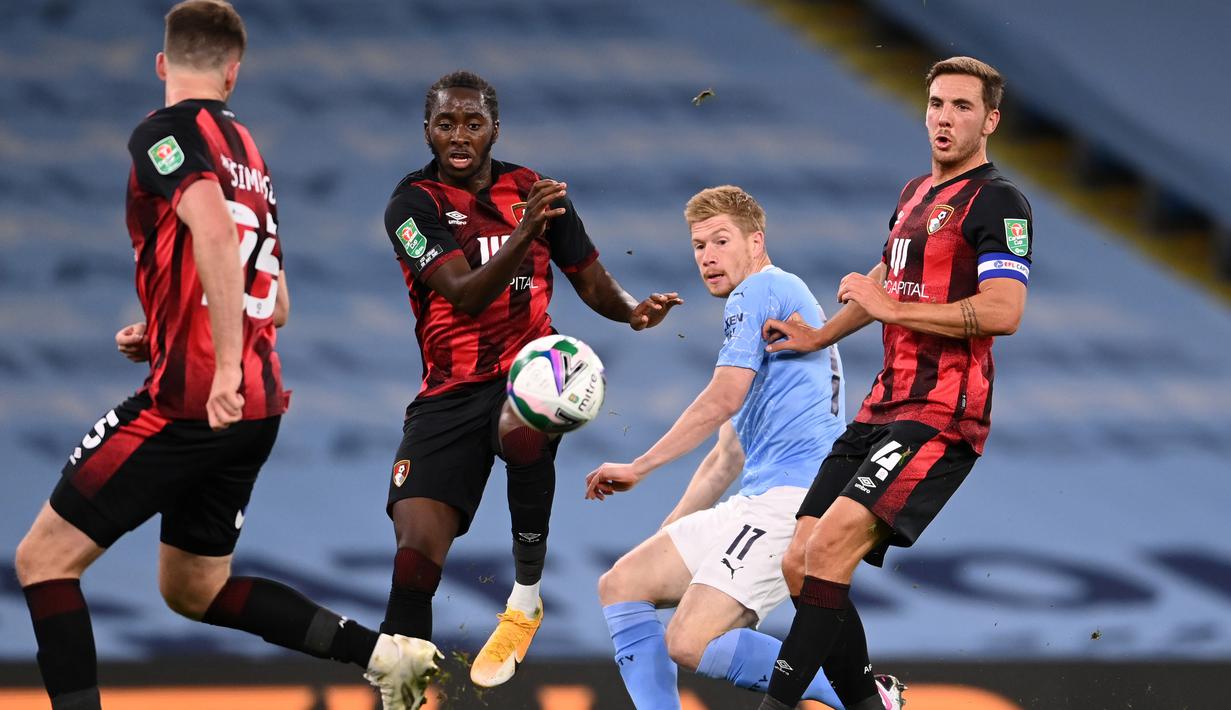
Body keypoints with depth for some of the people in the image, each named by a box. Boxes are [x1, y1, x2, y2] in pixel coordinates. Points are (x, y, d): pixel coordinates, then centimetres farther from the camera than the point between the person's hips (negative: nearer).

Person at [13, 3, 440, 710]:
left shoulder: (165, 132, -7)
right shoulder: (249, 153, 18)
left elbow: (213, 232, -25)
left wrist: (226, 365, -29)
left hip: (192, 397, -8)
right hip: (257, 409, 8)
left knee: (44, 559, -1)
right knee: (194, 589, 22)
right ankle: (385, 651, 14)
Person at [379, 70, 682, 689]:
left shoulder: (532, 191, 6)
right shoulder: (413, 203, -5)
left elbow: (591, 282, 15)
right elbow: (466, 296, -19)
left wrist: (632, 309, -8)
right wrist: (524, 233, -34)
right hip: (451, 391, 0)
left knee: (520, 430, -37)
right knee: (414, 557, -14)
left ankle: (527, 596, -19)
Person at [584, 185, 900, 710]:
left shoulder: (759, 291, -2)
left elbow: (722, 399, -13)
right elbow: (727, 457, 31)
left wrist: (640, 466, -5)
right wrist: (665, 535, 28)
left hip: (791, 494, -11)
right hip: (757, 502, 11)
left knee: (691, 642, -22)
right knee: (621, 585, 9)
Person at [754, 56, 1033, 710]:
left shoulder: (996, 202, -7)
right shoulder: (915, 193, 20)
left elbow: (1003, 312, -21)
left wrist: (889, 308, -14)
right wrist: (818, 336, 43)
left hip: (941, 416, -9)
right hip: (882, 409, 9)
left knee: (830, 545, -24)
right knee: (800, 563, 2)